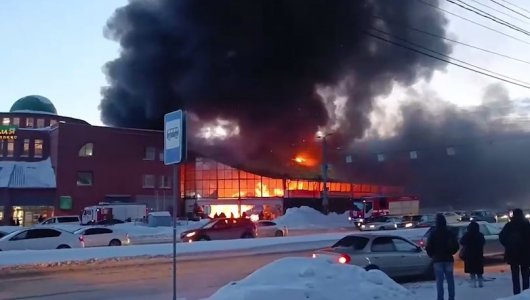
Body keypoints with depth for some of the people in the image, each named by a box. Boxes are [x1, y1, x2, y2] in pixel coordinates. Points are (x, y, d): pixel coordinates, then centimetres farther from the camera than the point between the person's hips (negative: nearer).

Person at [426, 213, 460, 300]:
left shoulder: (433, 234, -8)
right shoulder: (450, 233, 1)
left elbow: (428, 247, -8)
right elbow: (456, 246, 5)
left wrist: (431, 255, 10)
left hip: (437, 260, -3)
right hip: (448, 259, 3)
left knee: (439, 281, 0)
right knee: (450, 280, 10)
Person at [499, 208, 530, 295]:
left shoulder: (509, 225, -2)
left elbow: (501, 237, -5)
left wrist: (507, 245, 6)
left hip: (512, 253, 0)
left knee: (515, 274, 5)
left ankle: (517, 293, 1)